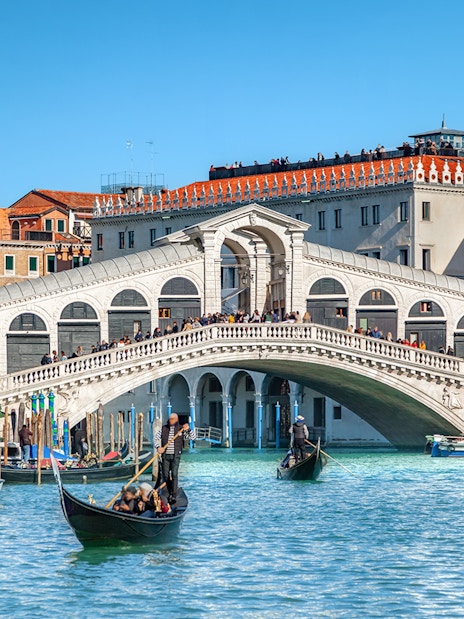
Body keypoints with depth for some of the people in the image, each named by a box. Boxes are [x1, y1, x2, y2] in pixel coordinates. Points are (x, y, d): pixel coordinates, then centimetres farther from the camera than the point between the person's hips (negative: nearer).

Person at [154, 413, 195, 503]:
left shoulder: (181, 429, 3)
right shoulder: (163, 428, 7)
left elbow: (192, 438, 2)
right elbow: (156, 438, 8)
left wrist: (189, 429, -15)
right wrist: (158, 447, -9)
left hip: (175, 456, -3)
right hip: (165, 455, 3)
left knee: (174, 474, -11)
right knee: (165, 475, 5)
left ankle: (174, 496, -11)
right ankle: (170, 493, 22)